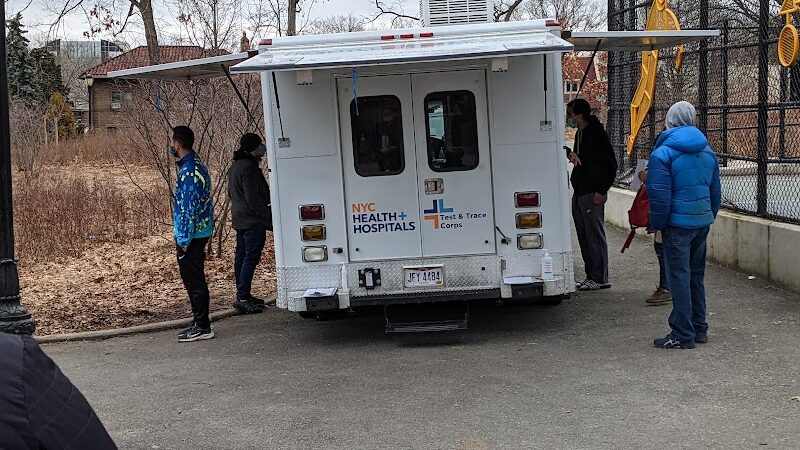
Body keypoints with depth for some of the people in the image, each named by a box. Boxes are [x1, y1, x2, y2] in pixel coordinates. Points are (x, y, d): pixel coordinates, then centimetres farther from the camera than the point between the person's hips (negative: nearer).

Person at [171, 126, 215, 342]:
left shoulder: (188, 171, -19)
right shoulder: (195, 165, 14)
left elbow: (189, 207, -22)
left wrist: (184, 239, -19)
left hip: (191, 235, -10)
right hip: (199, 232, 10)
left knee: (194, 281, -3)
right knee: (193, 279, 15)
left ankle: (202, 327, 4)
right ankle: (200, 324, 22)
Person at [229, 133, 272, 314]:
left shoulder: (236, 166, 16)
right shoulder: (249, 168, -17)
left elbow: (232, 193, 25)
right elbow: (254, 199, -20)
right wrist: (268, 220, -17)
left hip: (240, 220, 11)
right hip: (253, 221, -11)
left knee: (242, 257, 13)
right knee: (251, 258, -9)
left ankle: (243, 296, 19)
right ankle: (243, 298, -11)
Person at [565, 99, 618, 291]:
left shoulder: (597, 134, -13)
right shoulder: (580, 134, 14)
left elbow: (610, 165, -15)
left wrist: (601, 191, -17)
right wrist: (570, 153, 4)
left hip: (592, 194, -10)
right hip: (579, 193, 10)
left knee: (595, 235, -5)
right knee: (584, 236, 12)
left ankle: (600, 278, 1)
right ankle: (591, 276, 19)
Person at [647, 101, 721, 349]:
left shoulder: (663, 153, -12)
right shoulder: (707, 151, 10)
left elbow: (659, 195, -15)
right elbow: (716, 191, 15)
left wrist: (658, 224, -4)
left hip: (678, 223, -7)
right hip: (703, 221, 7)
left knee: (679, 277, -2)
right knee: (696, 275, 17)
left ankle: (683, 335, 1)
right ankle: (699, 329, 24)